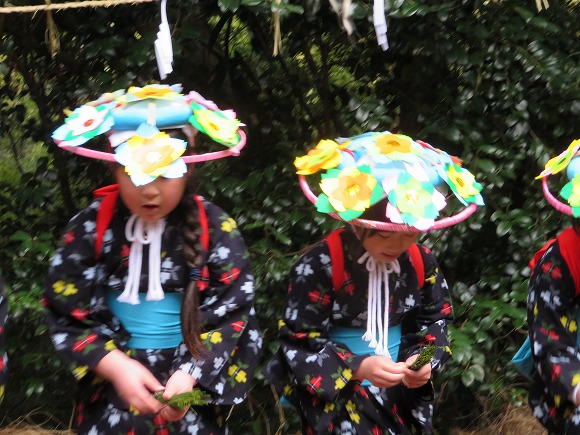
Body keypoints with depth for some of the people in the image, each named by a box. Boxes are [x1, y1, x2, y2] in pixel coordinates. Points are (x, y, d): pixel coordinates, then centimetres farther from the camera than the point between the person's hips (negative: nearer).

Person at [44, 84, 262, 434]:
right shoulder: (90, 227, -9)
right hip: (112, 384, 1)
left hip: (193, 383, 0)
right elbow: (67, 314, -6)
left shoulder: (215, 228, -11)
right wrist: (115, 365, -19)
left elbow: (231, 313, -9)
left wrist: (191, 373, -22)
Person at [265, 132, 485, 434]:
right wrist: (356, 367, -28)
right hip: (337, 400, -4)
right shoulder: (320, 265, -18)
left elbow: (435, 320, 8)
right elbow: (299, 342, -16)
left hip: (402, 396, 5)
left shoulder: (421, 262, -4)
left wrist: (425, 359, -13)